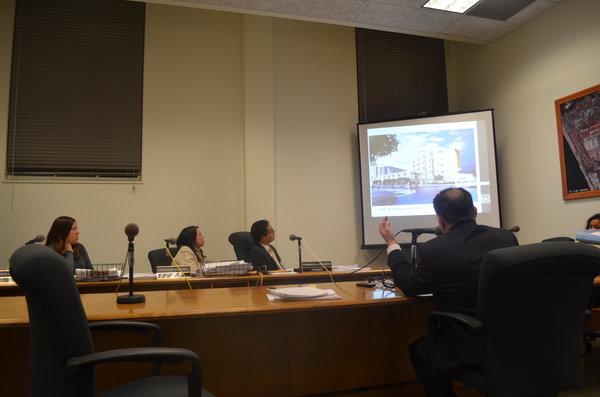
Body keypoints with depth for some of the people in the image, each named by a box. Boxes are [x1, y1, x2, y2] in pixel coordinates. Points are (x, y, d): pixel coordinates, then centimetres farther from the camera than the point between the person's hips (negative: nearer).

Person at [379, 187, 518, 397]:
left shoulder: (433, 250, -18)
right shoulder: (507, 237, -4)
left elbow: (408, 286, 0)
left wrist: (391, 242, 10)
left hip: (472, 348, -5)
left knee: (418, 350, 21)